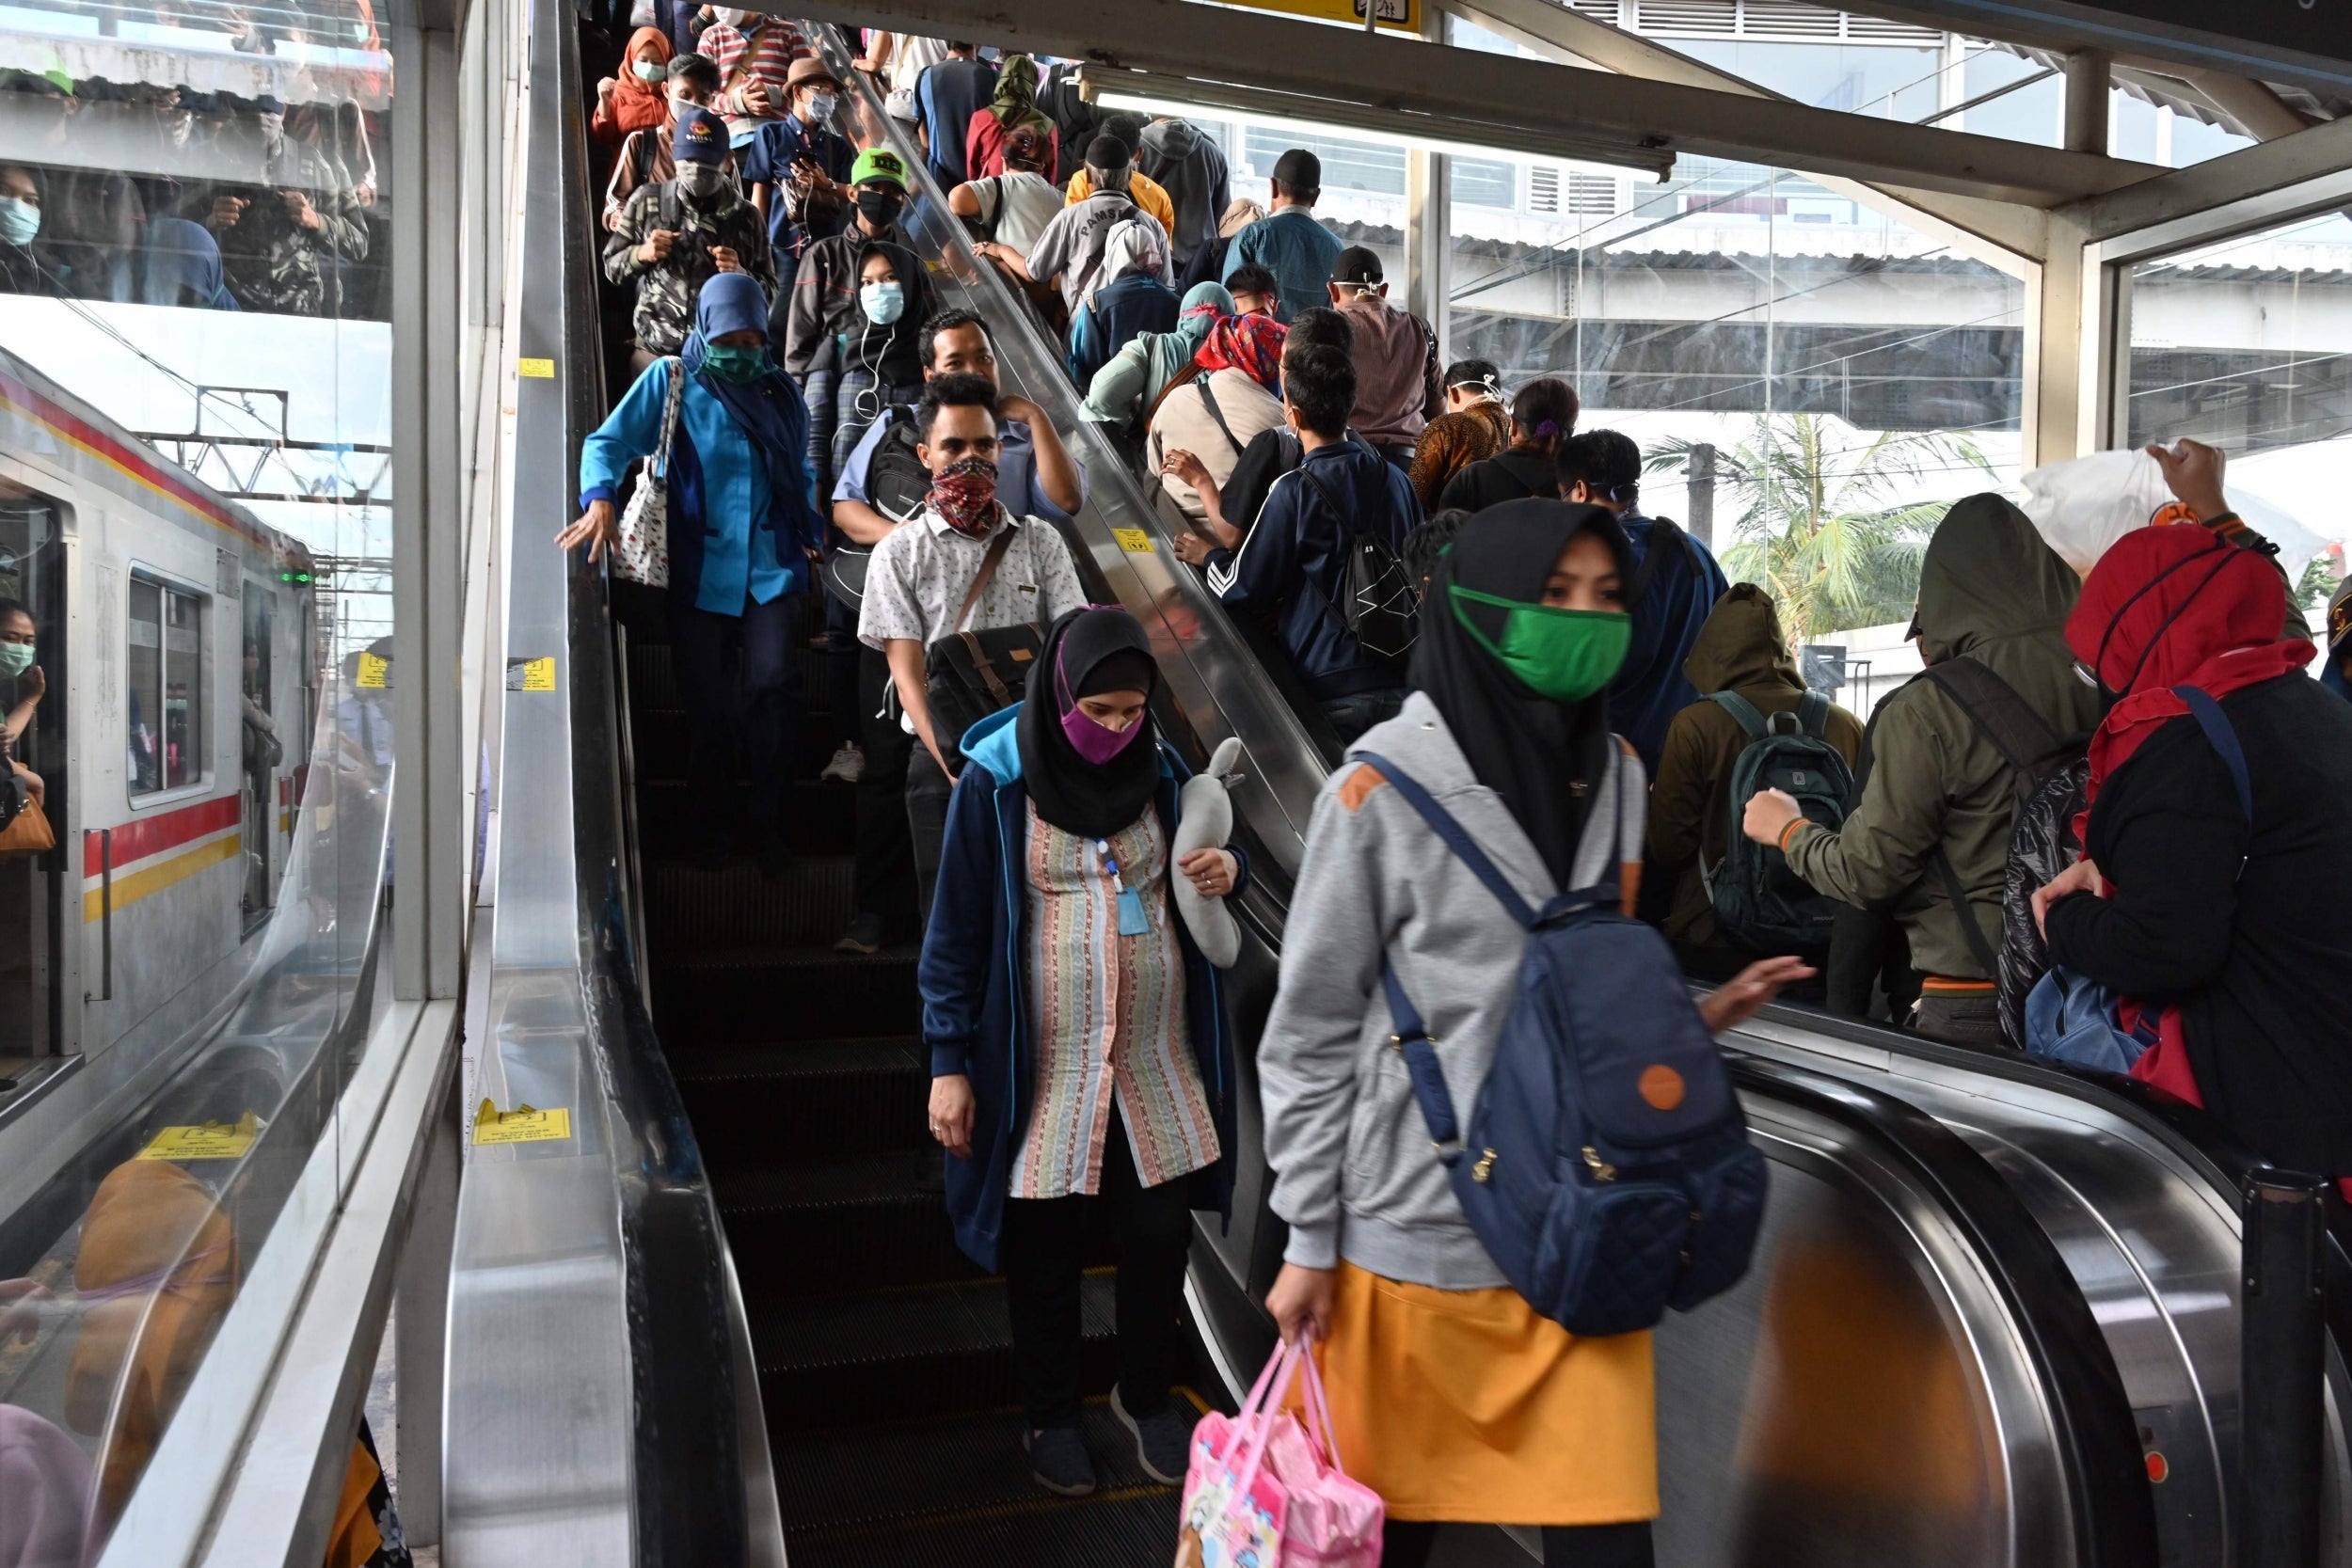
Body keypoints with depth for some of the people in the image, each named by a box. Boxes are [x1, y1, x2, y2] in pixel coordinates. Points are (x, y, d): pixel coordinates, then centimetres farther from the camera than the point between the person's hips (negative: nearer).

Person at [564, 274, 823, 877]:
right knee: (707, 702, 5)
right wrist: (600, 497, -21)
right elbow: (610, 441, -2)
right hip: (700, 570, -1)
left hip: (771, 567, 1)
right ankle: (708, 821, 23)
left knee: (774, 684, -14)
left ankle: (768, 821, 0)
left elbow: (802, 474, 24)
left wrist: (813, 534, 11)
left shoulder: (781, 391, 14)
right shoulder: (671, 379, 4)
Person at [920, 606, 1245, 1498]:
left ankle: (1145, 1396, 34)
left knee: (1161, 1238, 8)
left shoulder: (1162, 772, 1)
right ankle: (1050, 1416, 32)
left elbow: (1201, 876, 14)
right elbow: (957, 930, -6)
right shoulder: (996, 782, -9)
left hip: (1156, 1058, 3)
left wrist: (1227, 871, -11)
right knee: (1046, 1253, 9)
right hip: (1044, 1065, -3)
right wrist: (949, 1062, -8)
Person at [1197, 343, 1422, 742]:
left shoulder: (1294, 491, -13)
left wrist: (1210, 555, 16)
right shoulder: (1397, 479, 5)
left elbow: (1241, 588, -7)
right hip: (1404, 685, 5)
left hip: (1335, 693, -5)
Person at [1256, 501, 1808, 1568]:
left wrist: (1690, 1020, -1)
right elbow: (1310, 1033, -6)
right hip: (1418, 1229, -4)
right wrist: (1309, 1241, -6)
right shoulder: (1385, 786, -11)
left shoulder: (1616, 774, 5)